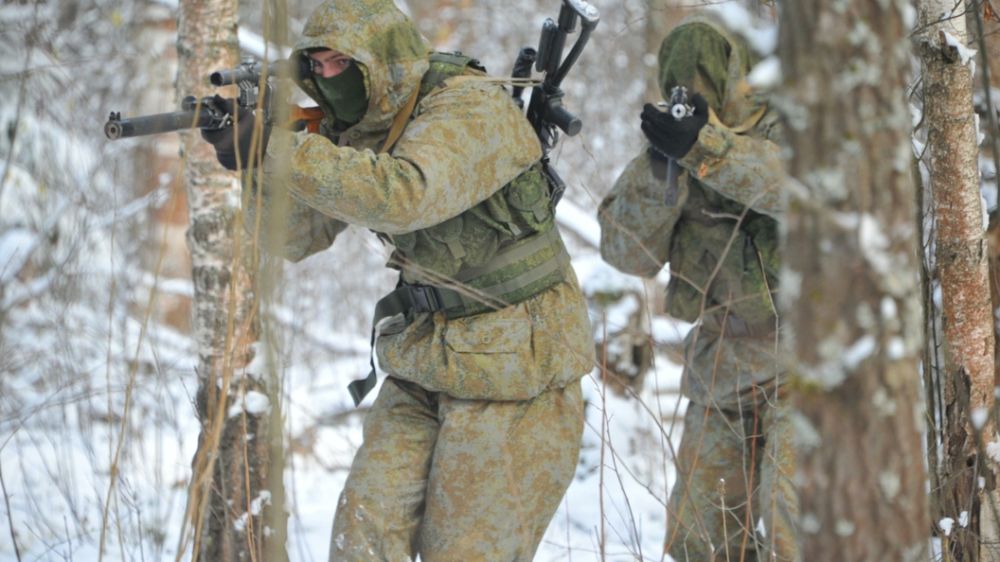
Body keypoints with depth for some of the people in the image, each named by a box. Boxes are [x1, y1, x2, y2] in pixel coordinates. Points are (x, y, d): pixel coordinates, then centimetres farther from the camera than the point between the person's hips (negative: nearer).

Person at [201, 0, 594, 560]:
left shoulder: (474, 108, -20)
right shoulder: (354, 128, 4)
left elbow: (404, 197, -38)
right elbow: (294, 236, 3)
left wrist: (279, 146, -35)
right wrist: (252, 161, -16)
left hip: (515, 371, -7)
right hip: (424, 366, 7)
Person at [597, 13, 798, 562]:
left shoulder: (778, 127, -7)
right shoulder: (669, 145, 6)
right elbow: (628, 252, -5)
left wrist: (706, 146, -39)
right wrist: (663, 167, -20)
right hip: (720, 368, 6)